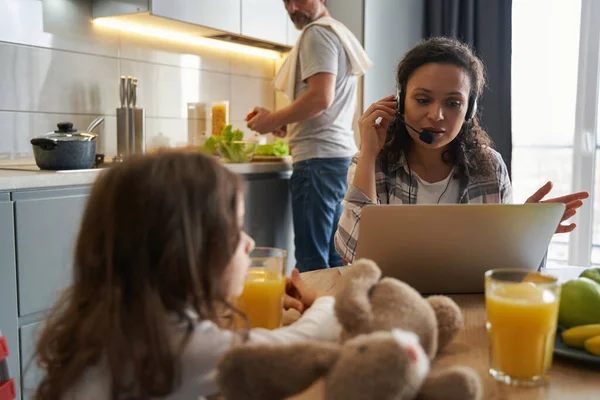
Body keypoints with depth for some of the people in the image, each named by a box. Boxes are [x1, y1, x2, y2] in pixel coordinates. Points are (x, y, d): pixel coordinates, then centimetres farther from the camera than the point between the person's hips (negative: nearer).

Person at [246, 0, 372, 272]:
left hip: (319, 159, -10)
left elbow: (320, 98, -19)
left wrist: (272, 120, -6)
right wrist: (286, 125, 14)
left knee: (311, 262, -8)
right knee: (334, 258, 12)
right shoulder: (340, 33, 24)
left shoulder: (317, 32, -5)